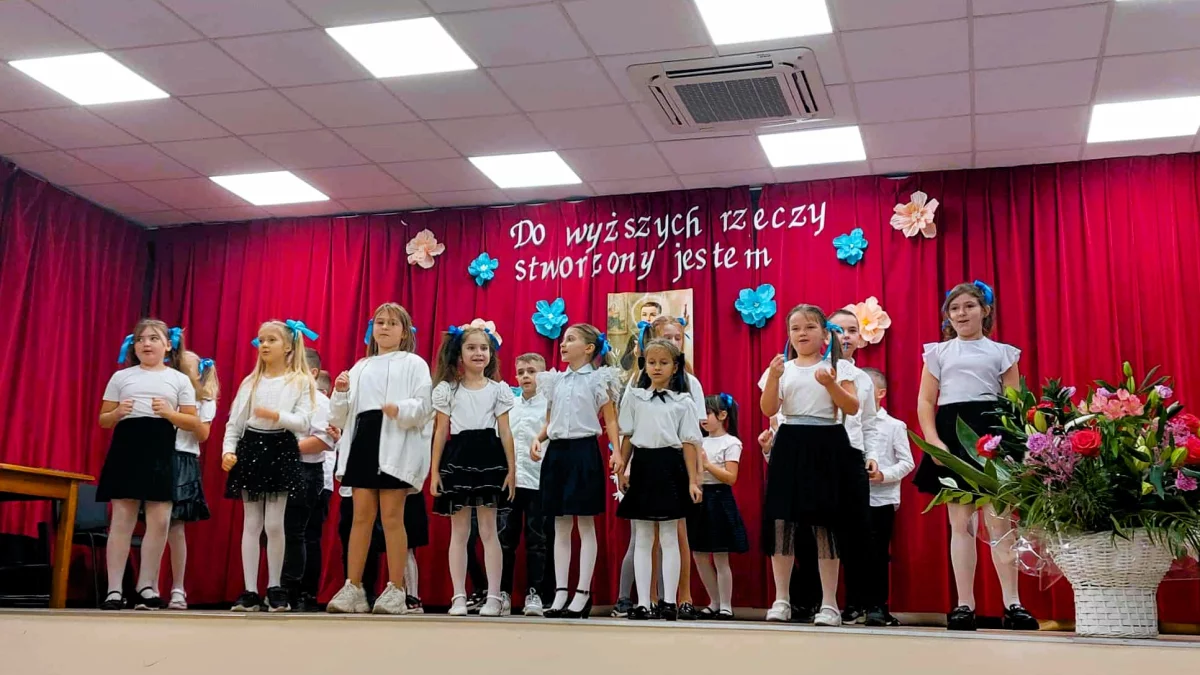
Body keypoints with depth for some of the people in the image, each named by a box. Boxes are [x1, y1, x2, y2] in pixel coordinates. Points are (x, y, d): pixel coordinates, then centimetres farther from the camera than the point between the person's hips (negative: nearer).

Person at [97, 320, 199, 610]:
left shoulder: (179, 380, 9)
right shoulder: (121, 377, 11)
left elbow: (195, 424, 6)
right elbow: (103, 420, 12)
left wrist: (170, 413, -12)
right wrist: (118, 413, -10)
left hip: (160, 451, 0)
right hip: (126, 447, 0)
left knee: (159, 520, -2)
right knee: (122, 519, -2)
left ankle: (146, 586, 9)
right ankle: (114, 589, 1)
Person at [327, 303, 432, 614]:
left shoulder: (413, 364, 7)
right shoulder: (361, 367, 21)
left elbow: (424, 404, -7)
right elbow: (342, 415, 16)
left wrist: (400, 409, -26)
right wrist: (340, 392, -3)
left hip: (396, 443, -4)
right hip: (363, 439, 5)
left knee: (391, 516, -5)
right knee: (361, 515, 3)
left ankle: (396, 591, 1)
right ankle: (352, 589, 5)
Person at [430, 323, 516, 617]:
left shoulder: (499, 389, 7)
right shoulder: (447, 389, 6)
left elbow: (505, 432, 6)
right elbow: (441, 432, 6)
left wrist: (511, 469, 0)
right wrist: (434, 471, 1)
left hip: (489, 457, 0)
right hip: (458, 458, 0)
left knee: (488, 530, 0)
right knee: (459, 531, 4)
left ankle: (494, 597, 4)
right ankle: (459, 597, 9)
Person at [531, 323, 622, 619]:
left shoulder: (598, 379, 0)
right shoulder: (555, 380, 14)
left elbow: (610, 420, -2)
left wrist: (616, 451, -15)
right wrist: (537, 439, -1)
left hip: (584, 451, -5)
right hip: (557, 452, 5)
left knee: (586, 524, 0)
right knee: (561, 525, 7)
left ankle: (583, 593, 4)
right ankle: (560, 592, 11)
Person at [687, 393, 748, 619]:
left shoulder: (731, 443, -6)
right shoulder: (701, 442, 13)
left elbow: (730, 477, -15)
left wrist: (707, 464, -20)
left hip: (719, 498, -7)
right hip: (699, 497, 7)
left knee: (720, 558, -3)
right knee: (699, 556, 8)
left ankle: (726, 606, 6)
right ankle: (714, 603, 19)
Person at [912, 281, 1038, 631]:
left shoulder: (1002, 352, 12)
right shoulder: (938, 352, 13)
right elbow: (925, 401, 6)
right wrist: (933, 441, -8)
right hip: (952, 435, 1)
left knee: (999, 520, -6)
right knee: (960, 522, 1)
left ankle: (1013, 603, -4)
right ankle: (965, 604, 4)